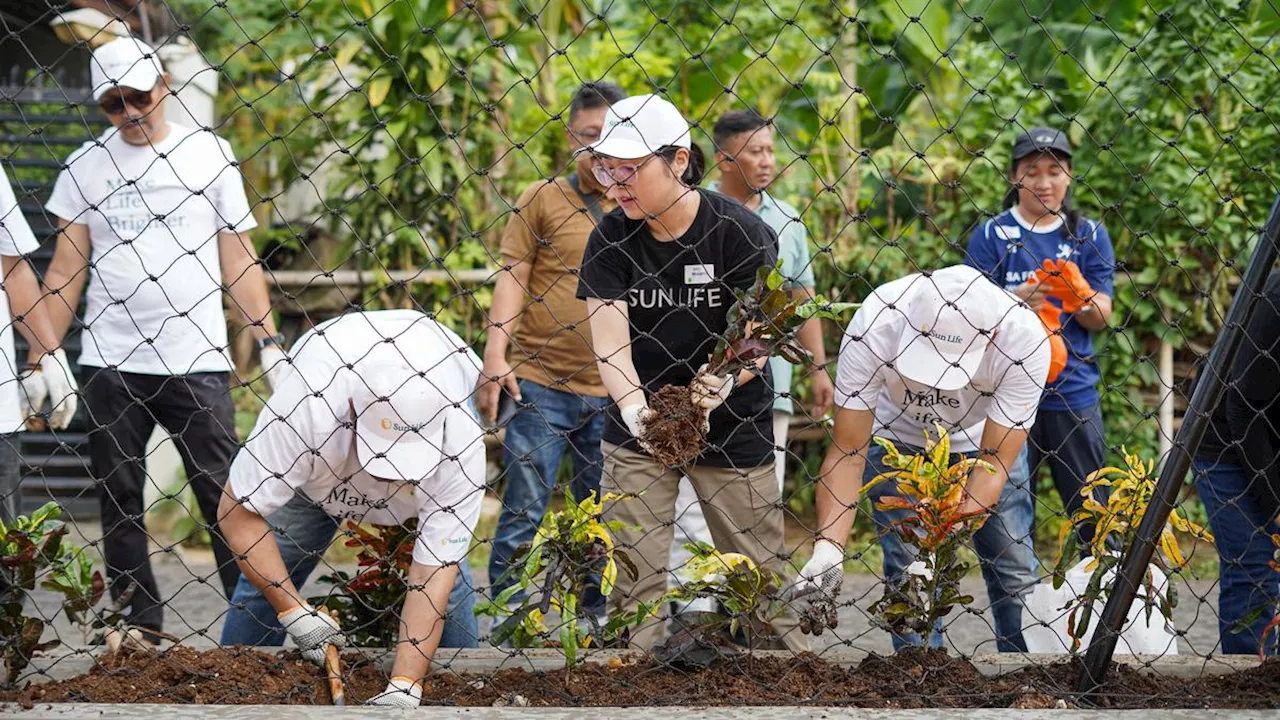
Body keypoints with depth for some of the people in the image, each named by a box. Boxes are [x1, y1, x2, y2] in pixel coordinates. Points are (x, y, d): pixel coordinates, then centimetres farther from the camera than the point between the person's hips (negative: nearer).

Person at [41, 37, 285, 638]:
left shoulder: (209, 154, 5)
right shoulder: (86, 166, 7)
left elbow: (238, 260, 7)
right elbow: (66, 270, 8)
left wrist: (269, 342, 0)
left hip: (197, 362, -2)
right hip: (110, 363, 2)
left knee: (224, 497, -5)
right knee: (119, 502, 4)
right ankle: (139, 629, 11)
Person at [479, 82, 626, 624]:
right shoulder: (543, 200, 4)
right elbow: (513, 276, -1)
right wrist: (495, 355, -13)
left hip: (613, 395, 3)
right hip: (539, 385, -3)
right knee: (523, 512, -4)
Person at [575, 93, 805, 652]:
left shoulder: (740, 233, -13)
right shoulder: (611, 237, -6)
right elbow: (609, 339, -15)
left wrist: (724, 380, -39)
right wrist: (633, 408, -35)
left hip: (731, 431, -2)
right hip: (637, 434, 2)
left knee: (759, 574, 3)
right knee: (634, 579, -1)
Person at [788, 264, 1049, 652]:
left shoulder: (1024, 338, -38)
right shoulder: (876, 326, -38)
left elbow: (994, 462, -32)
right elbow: (847, 452, -31)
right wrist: (828, 547, -44)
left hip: (982, 436, 1)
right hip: (899, 438, 0)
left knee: (1015, 574, 0)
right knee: (910, 576, -9)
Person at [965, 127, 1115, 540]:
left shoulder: (1089, 236, 9)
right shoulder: (991, 236, 4)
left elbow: (1101, 318, 4)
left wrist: (1080, 294, -18)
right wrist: (1015, 301, -23)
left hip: (1075, 392, 1)